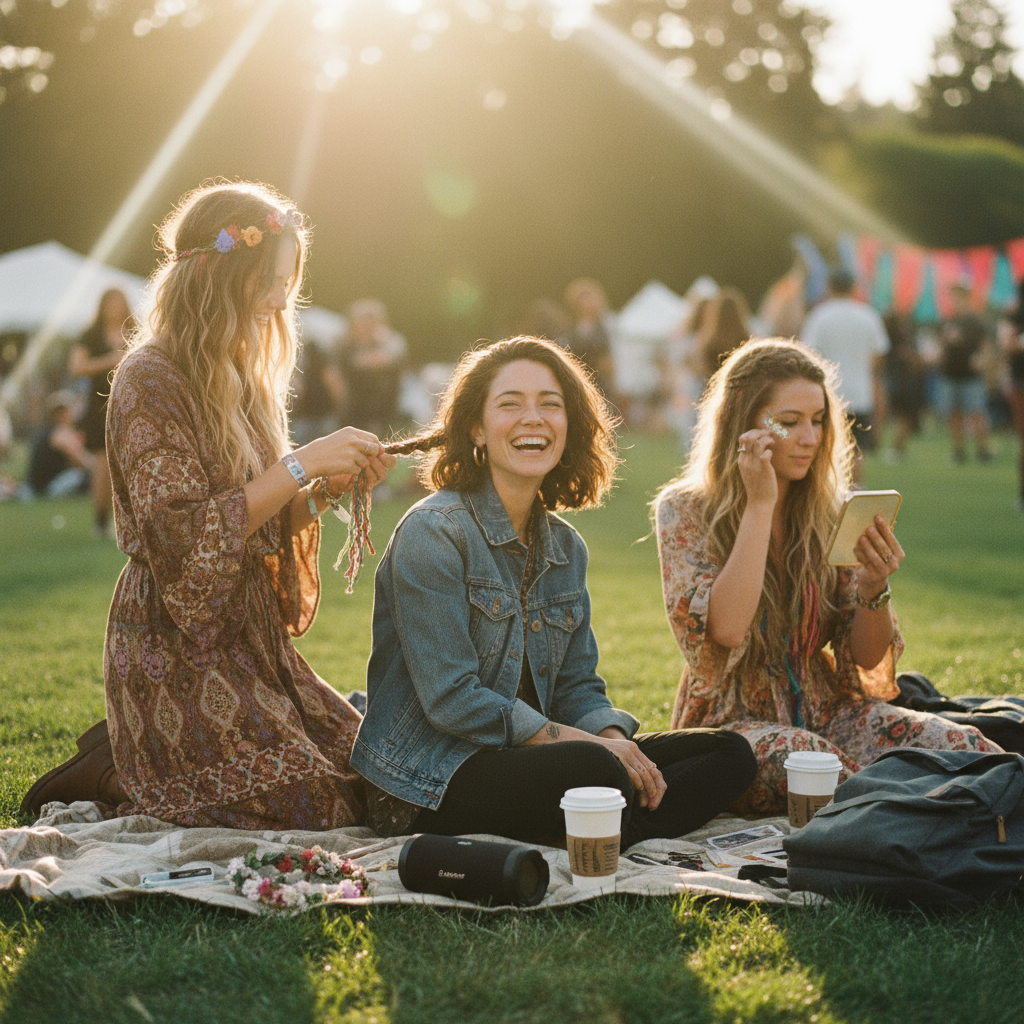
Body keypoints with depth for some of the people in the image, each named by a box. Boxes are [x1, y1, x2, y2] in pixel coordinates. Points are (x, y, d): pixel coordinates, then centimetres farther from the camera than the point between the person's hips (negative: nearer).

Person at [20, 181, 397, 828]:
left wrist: (322, 494, -4)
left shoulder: (242, 378, 12)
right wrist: (300, 464, -22)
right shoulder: (150, 380, -15)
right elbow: (185, 538, -22)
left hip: (245, 631, 9)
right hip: (176, 647, -9)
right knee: (315, 804, -14)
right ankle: (107, 777, 4)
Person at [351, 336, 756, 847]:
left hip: (523, 757, 9)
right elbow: (451, 699, -18)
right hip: (430, 777, -9)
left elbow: (577, 686, 12)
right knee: (595, 770, -38)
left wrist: (617, 741, -12)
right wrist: (595, 746, -18)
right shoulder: (433, 532, -11)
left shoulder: (566, 547, 13)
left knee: (728, 754, -5)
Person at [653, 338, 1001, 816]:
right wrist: (760, 503, -20)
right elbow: (726, 629, -22)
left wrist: (874, 589, -17)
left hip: (826, 712, 3)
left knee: (966, 749, -24)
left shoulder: (830, 513, 5)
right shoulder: (684, 512, -6)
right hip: (734, 720, -3)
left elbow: (866, 658, 5)